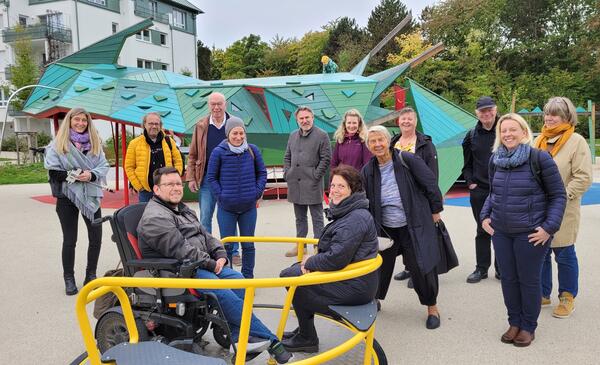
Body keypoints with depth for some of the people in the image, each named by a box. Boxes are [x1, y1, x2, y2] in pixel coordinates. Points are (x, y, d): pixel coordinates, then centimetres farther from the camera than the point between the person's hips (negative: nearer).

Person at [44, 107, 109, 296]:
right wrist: (74, 175, -19)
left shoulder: (95, 143, 8)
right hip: (67, 196, -3)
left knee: (96, 237, 4)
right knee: (70, 239, 5)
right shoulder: (58, 144, -2)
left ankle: (91, 275, 21)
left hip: (91, 195, 3)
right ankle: (69, 278, 18)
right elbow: (53, 172, -6)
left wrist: (91, 175, -16)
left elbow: (104, 166, 4)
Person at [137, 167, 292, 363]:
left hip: (203, 265, 9)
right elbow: (180, 250, -20)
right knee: (222, 290, -26)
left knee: (238, 280, -13)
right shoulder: (154, 218, -11)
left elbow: (205, 235, 19)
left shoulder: (182, 210, 21)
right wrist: (211, 264, -15)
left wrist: (220, 255, 0)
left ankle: (236, 335, -11)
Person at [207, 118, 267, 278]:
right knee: (226, 245, 8)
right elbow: (211, 177, -1)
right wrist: (221, 196, -8)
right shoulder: (219, 152, -7)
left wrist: (257, 193, -1)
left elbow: (262, 173, 8)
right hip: (226, 207, -2)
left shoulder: (253, 150, -1)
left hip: (249, 206, 2)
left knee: (248, 245, 12)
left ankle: (248, 276, 26)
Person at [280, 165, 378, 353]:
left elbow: (337, 258, -28)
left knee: (289, 276, -6)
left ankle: (307, 338, 11)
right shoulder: (346, 212, 11)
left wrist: (309, 263, -12)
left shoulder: (356, 218, -23)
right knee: (295, 268, 14)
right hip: (347, 276, 10)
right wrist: (312, 261, 0)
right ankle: (304, 330, 24)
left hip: (354, 287, -10)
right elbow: (333, 249, 18)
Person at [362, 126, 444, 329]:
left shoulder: (407, 160, -12)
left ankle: (432, 308, 22)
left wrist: (435, 210, -1)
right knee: (381, 266, 12)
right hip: (384, 229, 4)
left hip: (414, 228, -4)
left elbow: (430, 184, -6)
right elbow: (367, 203, 11)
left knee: (421, 268, 1)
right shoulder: (368, 171, 3)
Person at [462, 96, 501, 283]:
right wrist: (470, 181, 2)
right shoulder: (472, 136, 6)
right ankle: (481, 268, 20)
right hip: (479, 191, 2)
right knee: (482, 231, 10)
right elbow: (467, 163, 13)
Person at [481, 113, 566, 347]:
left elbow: (558, 195, -7)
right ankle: (514, 322, 31)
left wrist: (549, 227, -14)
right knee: (508, 279, 13)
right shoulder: (495, 160, 4)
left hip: (530, 233, -4)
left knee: (529, 281, 9)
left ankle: (528, 326, 28)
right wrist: (485, 216, 4)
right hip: (500, 231, 5)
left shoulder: (539, 158, -12)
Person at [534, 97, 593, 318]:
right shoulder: (539, 141, 11)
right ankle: (543, 294, 29)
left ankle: (567, 298, 24)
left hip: (562, 212, -5)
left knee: (564, 255, 7)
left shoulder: (576, 142, -7)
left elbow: (583, 178, -13)